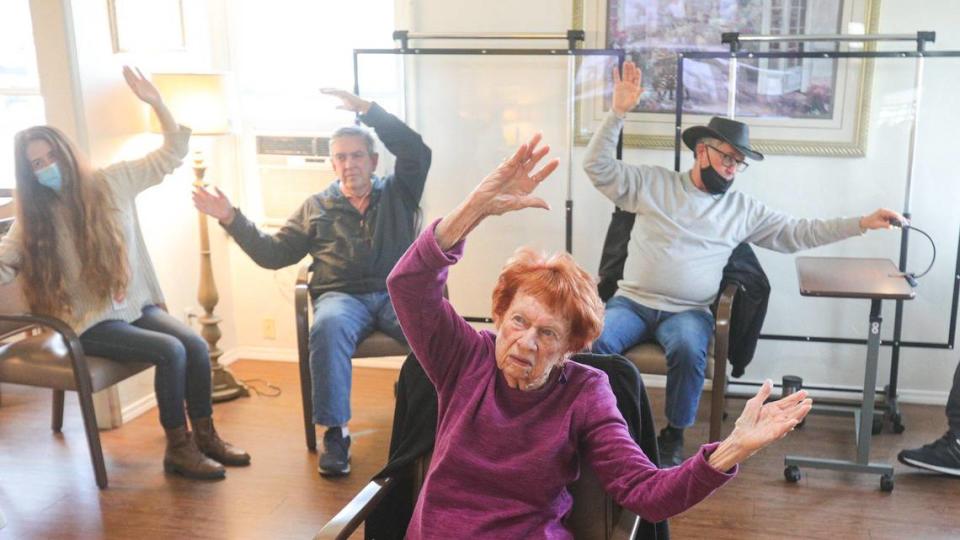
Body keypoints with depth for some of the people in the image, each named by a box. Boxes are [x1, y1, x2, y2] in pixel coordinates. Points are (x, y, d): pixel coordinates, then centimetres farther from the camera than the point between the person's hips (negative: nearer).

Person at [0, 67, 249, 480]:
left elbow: (171, 155, 2)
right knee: (170, 351, -26)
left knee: (196, 345, -21)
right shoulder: (34, 219, -1)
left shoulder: (110, 182, 1)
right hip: (91, 322, -3)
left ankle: (205, 437, -3)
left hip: (138, 305, 3)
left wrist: (156, 103, -11)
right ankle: (178, 449, -13)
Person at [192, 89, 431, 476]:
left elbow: (417, 153, -1)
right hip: (342, 296, 0)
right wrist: (232, 219, 8)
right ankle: (335, 432, -29)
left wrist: (366, 109, -4)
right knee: (328, 326, -37)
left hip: (398, 294, 0)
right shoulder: (317, 206, 22)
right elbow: (273, 254, 19)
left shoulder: (397, 193, 18)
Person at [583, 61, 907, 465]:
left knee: (689, 350, -33)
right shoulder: (654, 183, 7)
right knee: (595, 342, -31)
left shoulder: (743, 209, 11)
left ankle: (674, 435, -9)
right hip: (631, 302, 0)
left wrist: (862, 223, 0)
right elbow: (598, 167, 2)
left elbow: (798, 233, 10)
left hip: (687, 312, 1)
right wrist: (618, 113, -9)